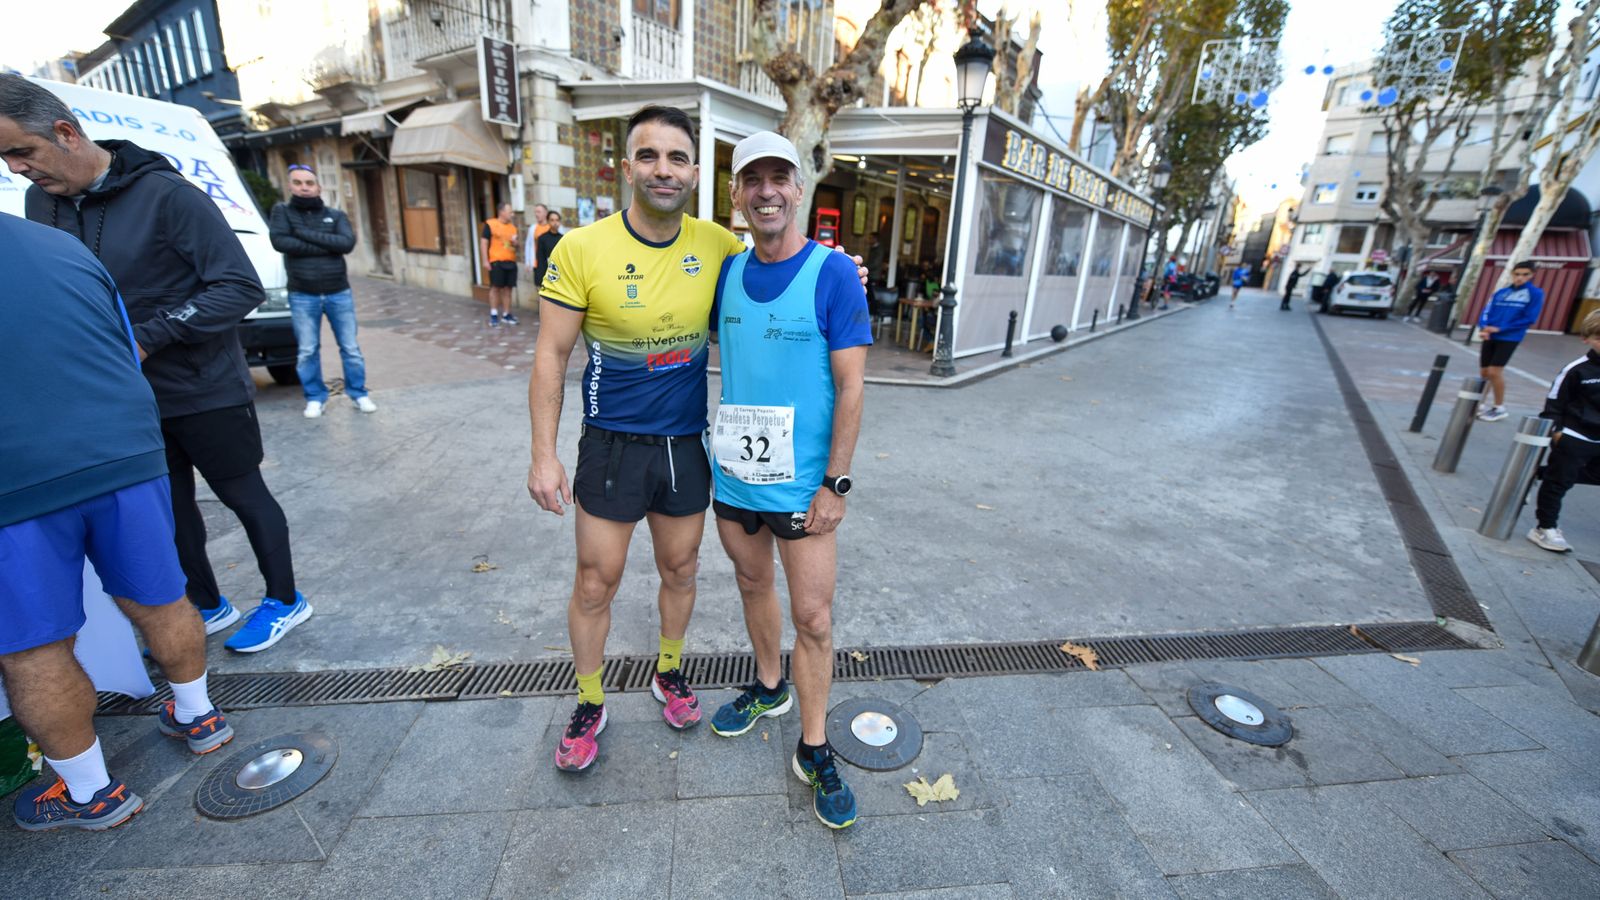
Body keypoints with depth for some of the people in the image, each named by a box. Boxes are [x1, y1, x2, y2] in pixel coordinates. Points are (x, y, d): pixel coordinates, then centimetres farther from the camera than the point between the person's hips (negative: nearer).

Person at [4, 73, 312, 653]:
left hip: (205, 390, -6)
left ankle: (285, 602, 23)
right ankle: (207, 607, 33)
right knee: (169, 507, 15)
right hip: (130, 397, 7)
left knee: (243, 495, 6)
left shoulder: (165, 193, -15)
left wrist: (148, 338, -20)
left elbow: (242, 288, -19)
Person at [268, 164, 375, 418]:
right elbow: (280, 242, -12)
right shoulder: (282, 211, 5)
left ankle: (358, 393, 16)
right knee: (307, 351, 5)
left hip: (339, 293, 1)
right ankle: (315, 398, 16)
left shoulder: (336, 215, 7)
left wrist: (307, 234, -13)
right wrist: (327, 246, -12)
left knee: (350, 348, 5)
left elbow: (347, 243, -11)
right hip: (302, 296, 0)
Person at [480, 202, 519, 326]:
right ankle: (493, 315, 4)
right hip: (496, 261, -5)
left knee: (508, 288, 6)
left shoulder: (513, 227, 14)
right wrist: (485, 260, -11)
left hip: (511, 262, 5)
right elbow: (483, 242, -4)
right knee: (495, 287, -2)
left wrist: (515, 243, 0)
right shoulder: (490, 224, -2)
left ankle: (506, 314, 13)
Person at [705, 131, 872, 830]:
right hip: (732, 476, 5)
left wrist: (835, 483, -15)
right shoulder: (728, 272, 4)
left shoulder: (832, 273, -10)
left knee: (813, 619, 3)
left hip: (801, 484, -5)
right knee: (753, 586, 22)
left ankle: (814, 751, 23)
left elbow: (851, 387, -12)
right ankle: (768, 686, 47)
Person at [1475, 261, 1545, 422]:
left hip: (1509, 338, -4)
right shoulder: (1501, 292, 10)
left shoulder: (1535, 293, -1)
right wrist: (1484, 327, -14)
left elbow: (1530, 318, -7)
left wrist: (1500, 329, -14)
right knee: (1485, 372, 8)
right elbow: (1487, 312, 6)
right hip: (1491, 337, 4)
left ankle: (1500, 408, 4)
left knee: (1495, 371, -10)